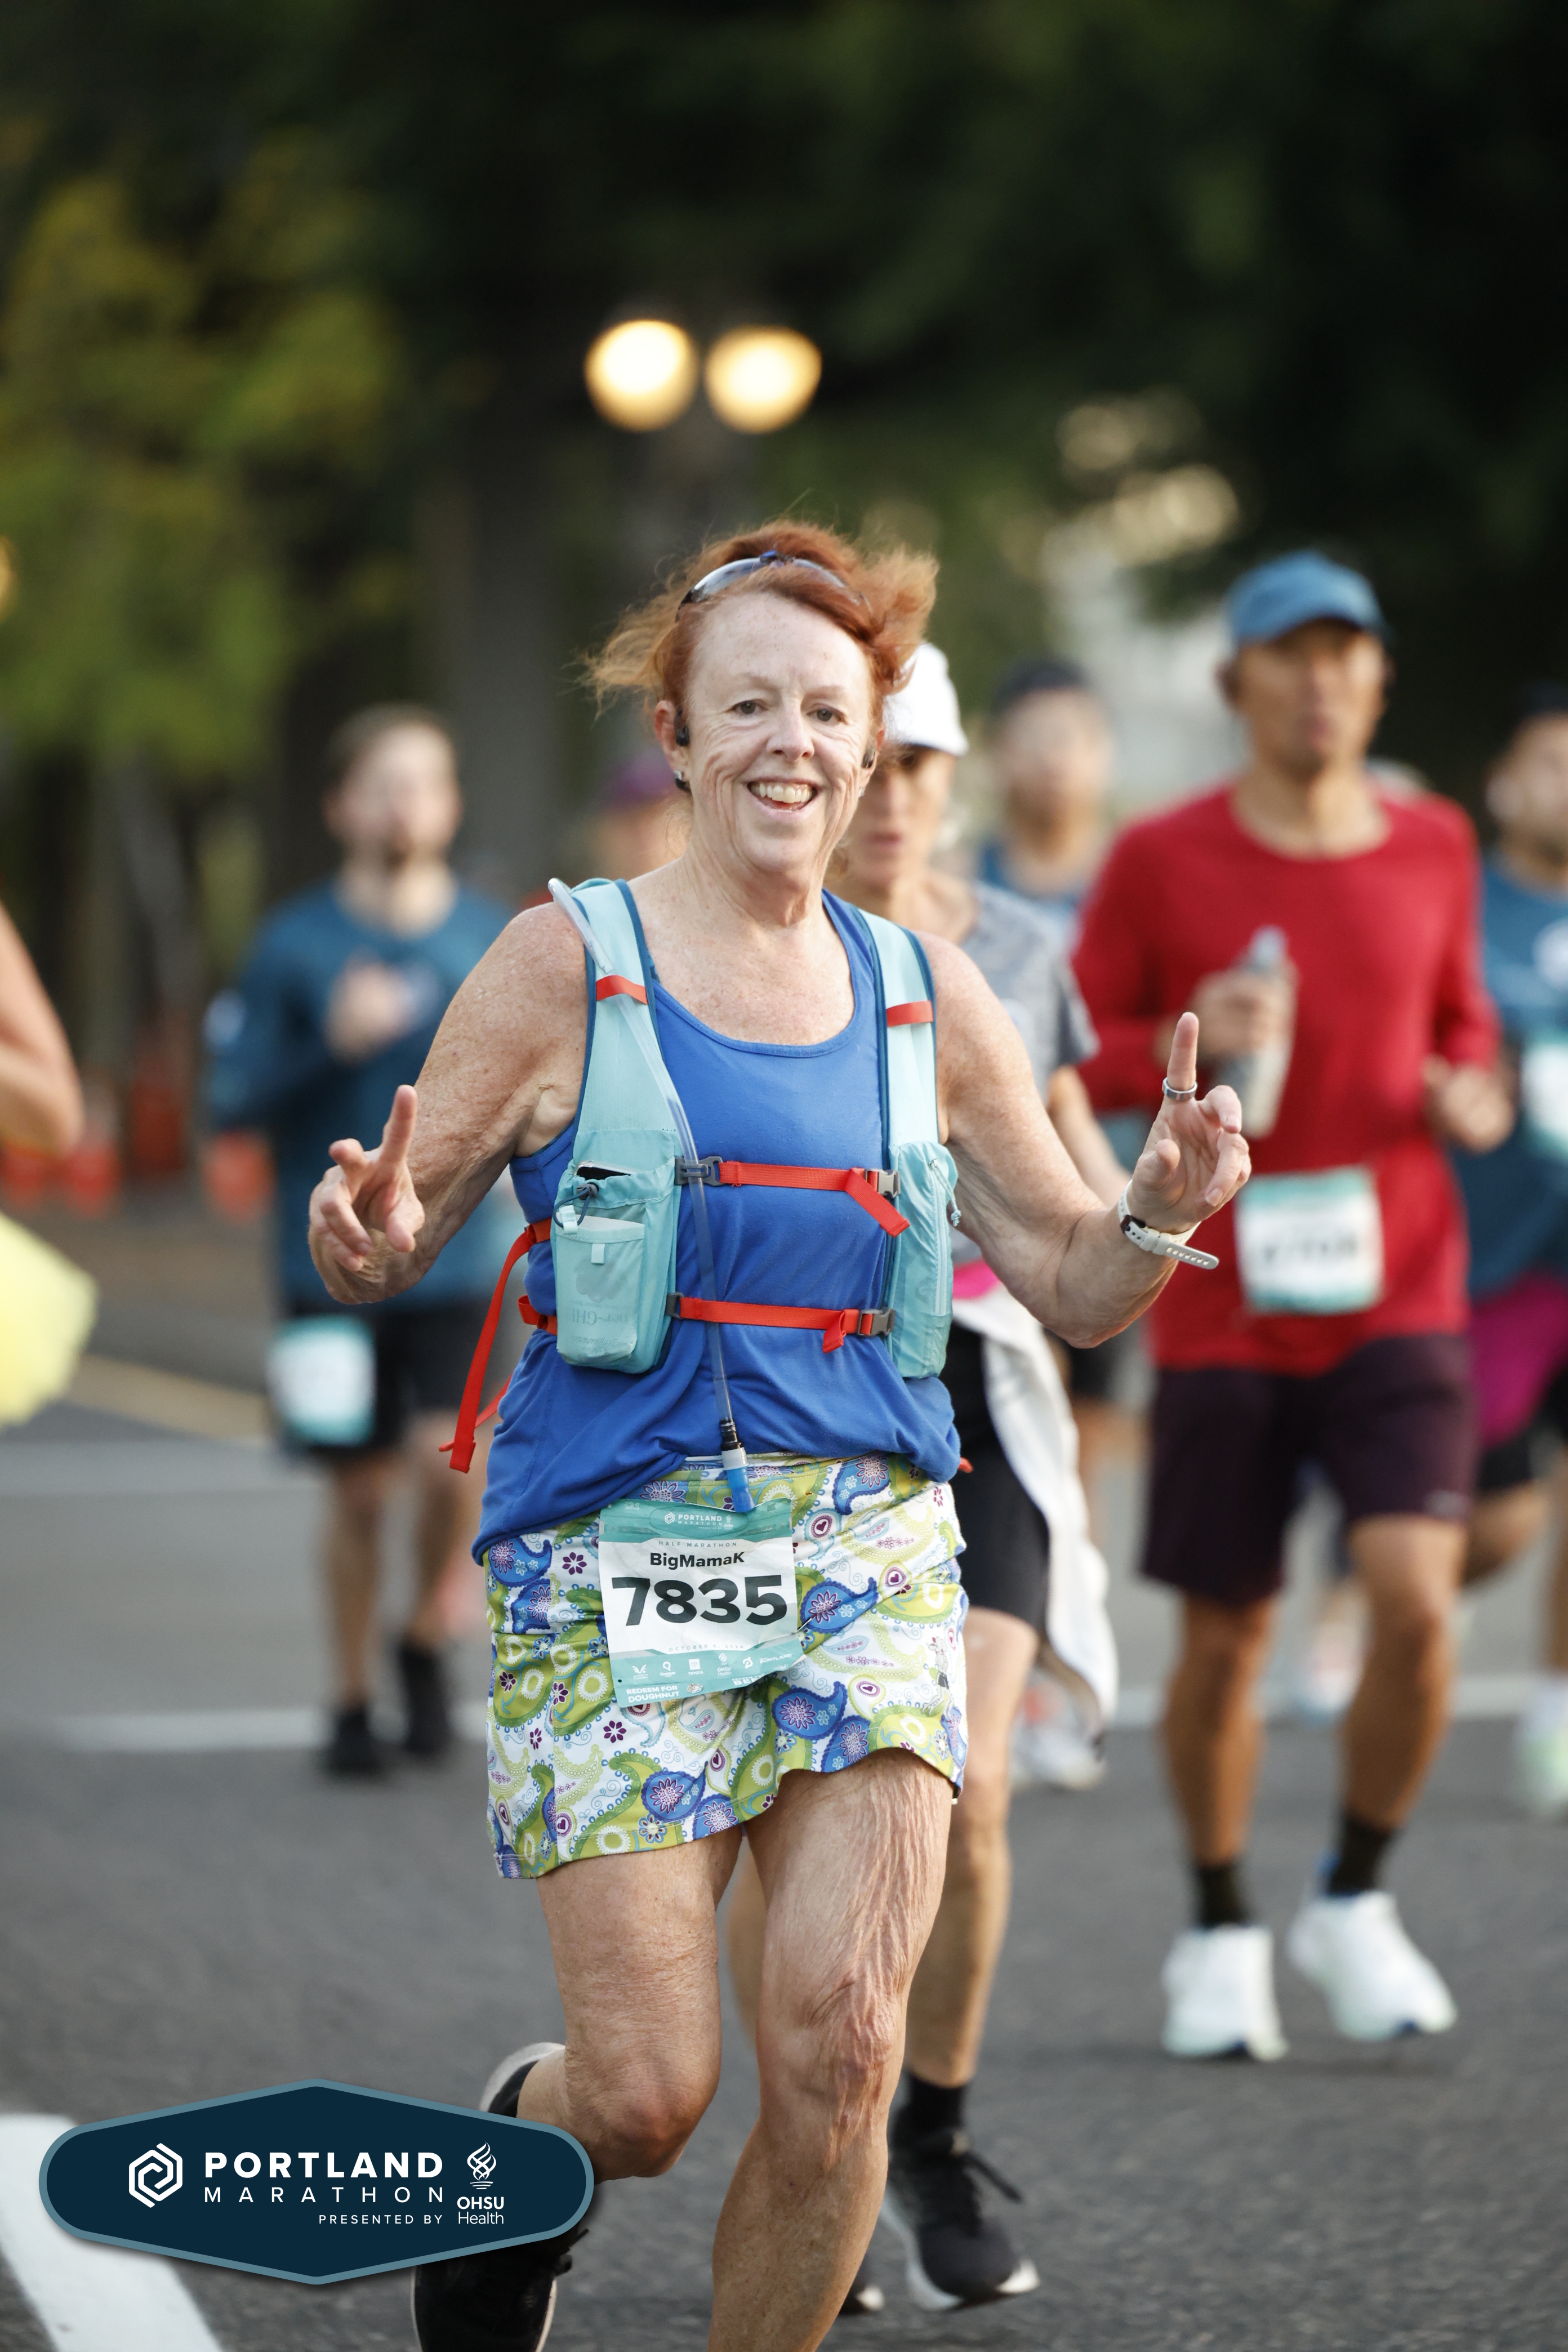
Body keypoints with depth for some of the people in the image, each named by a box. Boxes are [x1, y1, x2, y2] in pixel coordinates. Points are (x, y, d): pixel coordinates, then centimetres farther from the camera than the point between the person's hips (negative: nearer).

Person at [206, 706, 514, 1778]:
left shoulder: (494, 938, 4)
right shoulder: (295, 944, 0)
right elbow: (233, 1097, -3)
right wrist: (331, 1045, -16)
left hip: (455, 1258, 0)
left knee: (451, 1459, -17)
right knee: (360, 1490, 4)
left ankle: (428, 1640, 11)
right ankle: (353, 1703, 22)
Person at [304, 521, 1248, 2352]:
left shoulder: (926, 998, 9)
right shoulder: (564, 968, 0)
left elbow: (1076, 1287, 15)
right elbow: (388, 1245, 4)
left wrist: (1163, 1212, -7)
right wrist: (367, 1236, -20)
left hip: (867, 1537, 3)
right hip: (612, 1555, -2)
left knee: (838, 2049, -14)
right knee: (645, 2095, -6)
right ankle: (514, 2155, 30)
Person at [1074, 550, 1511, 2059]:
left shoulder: (1433, 847, 7)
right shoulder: (1162, 861, -2)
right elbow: (1066, 1060, 3)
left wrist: (1474, 1096, 1)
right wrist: (1187, 1040, -17)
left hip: (1396, 1301, 1)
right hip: (1224, 1307, -1)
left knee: (1417, 1598, -16)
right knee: (1225, 1641, 4)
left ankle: (1353, 1902, 5)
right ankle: (1219, 1934, 25)